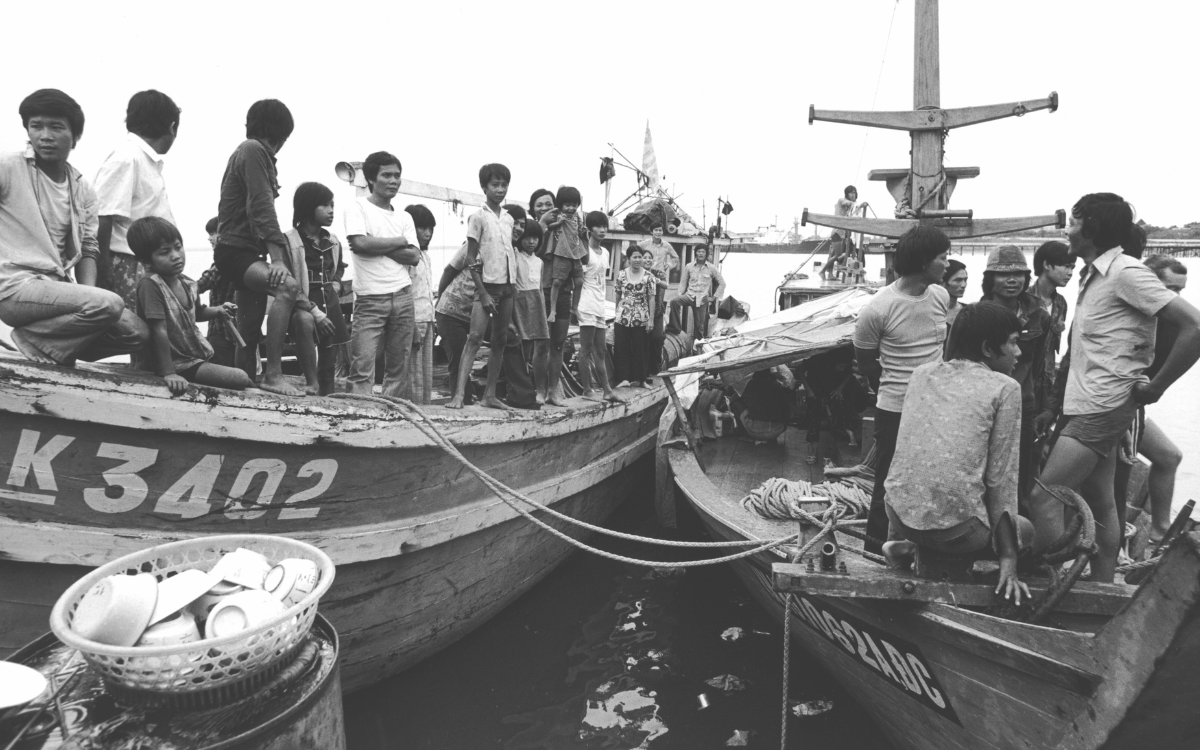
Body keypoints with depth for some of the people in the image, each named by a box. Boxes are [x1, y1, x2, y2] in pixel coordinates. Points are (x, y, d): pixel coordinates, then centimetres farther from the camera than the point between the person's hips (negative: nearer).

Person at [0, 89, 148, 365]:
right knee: (108, 304, -29)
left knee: (136, 332, -7)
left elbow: (88, 250, 14)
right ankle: (32, 339, -7)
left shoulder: (83, 189, 12)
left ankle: (61, 351, 6)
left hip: (57, 287, 6)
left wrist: (87, 294, -4)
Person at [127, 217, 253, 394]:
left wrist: (219, 311, 3)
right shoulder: (150, 284, -22)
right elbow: (160, 331, -25)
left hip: (193, 354, 9)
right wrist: (168, 373, -26)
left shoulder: (187, 283, 3)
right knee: (242, 379, -16)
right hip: (176, 364, -9)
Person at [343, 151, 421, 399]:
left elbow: (413, 257, 4)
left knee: (399, 368, 6)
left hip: (403, 296, 5)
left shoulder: (405, 217, 15)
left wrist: (376, 246, -7)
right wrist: (399, 242, -1)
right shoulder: (358, 207, 3)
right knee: (362, 368, -8)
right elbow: (359, 243, -13)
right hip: (370, 298, -4)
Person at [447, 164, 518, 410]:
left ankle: (490, 395, 12)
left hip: (508, 286, 6)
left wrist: (514, 284, 5)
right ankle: (459, 394, -18)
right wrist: (483, 293, -13)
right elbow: (471, 260, -7)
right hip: (488, 285, -6)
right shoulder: (478, 217, -4)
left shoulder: (508, 218, 13)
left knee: (500, 341, 7)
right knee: (474, 337, -15)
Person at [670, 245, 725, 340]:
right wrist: (680, 295, -1)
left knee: (699, 326, 2)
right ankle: (675, 327, -22)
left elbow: (722, 283, 7)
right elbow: (683, 282, 11)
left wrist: (714, 297, 2)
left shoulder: (711, 268, 1)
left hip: (702, 299, 0)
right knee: (674, 302, -29)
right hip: (690, 295, 1)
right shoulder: (689, 267, 4)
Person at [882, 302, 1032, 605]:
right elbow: (1000, 476, -5)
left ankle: (904, 544, 11)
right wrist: (1008, 564, 0)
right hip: (956, 528, -4)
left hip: (899, 513, 4)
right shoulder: (1005, 388, -3)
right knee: (1024, 530, 26)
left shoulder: (922, 372, 10)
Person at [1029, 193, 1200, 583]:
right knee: (1101, 506, 14)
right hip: (1089, 407, 9)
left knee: (1043, 499, -11)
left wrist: (1155, 387, -15)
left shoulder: (1126, 272, -14)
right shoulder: (1094, 276, 13)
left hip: (1101, 408, -9)